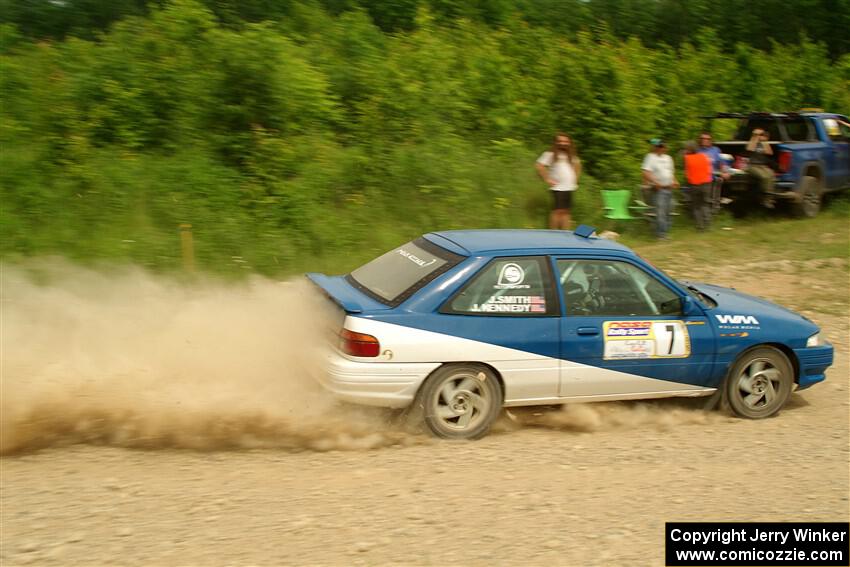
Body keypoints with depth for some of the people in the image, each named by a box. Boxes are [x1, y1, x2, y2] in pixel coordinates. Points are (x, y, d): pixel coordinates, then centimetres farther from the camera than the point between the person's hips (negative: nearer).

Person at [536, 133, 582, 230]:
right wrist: (547, 179, -13)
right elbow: (539, 166, -13)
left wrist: (576, 177, 20)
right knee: (558, 211, -10)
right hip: (558, 188, -6)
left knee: (566, 211, 6)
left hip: (570, 188, 6)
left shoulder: (571, 155, 15)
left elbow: (577, 165, 33)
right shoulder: (550, 154, -5)